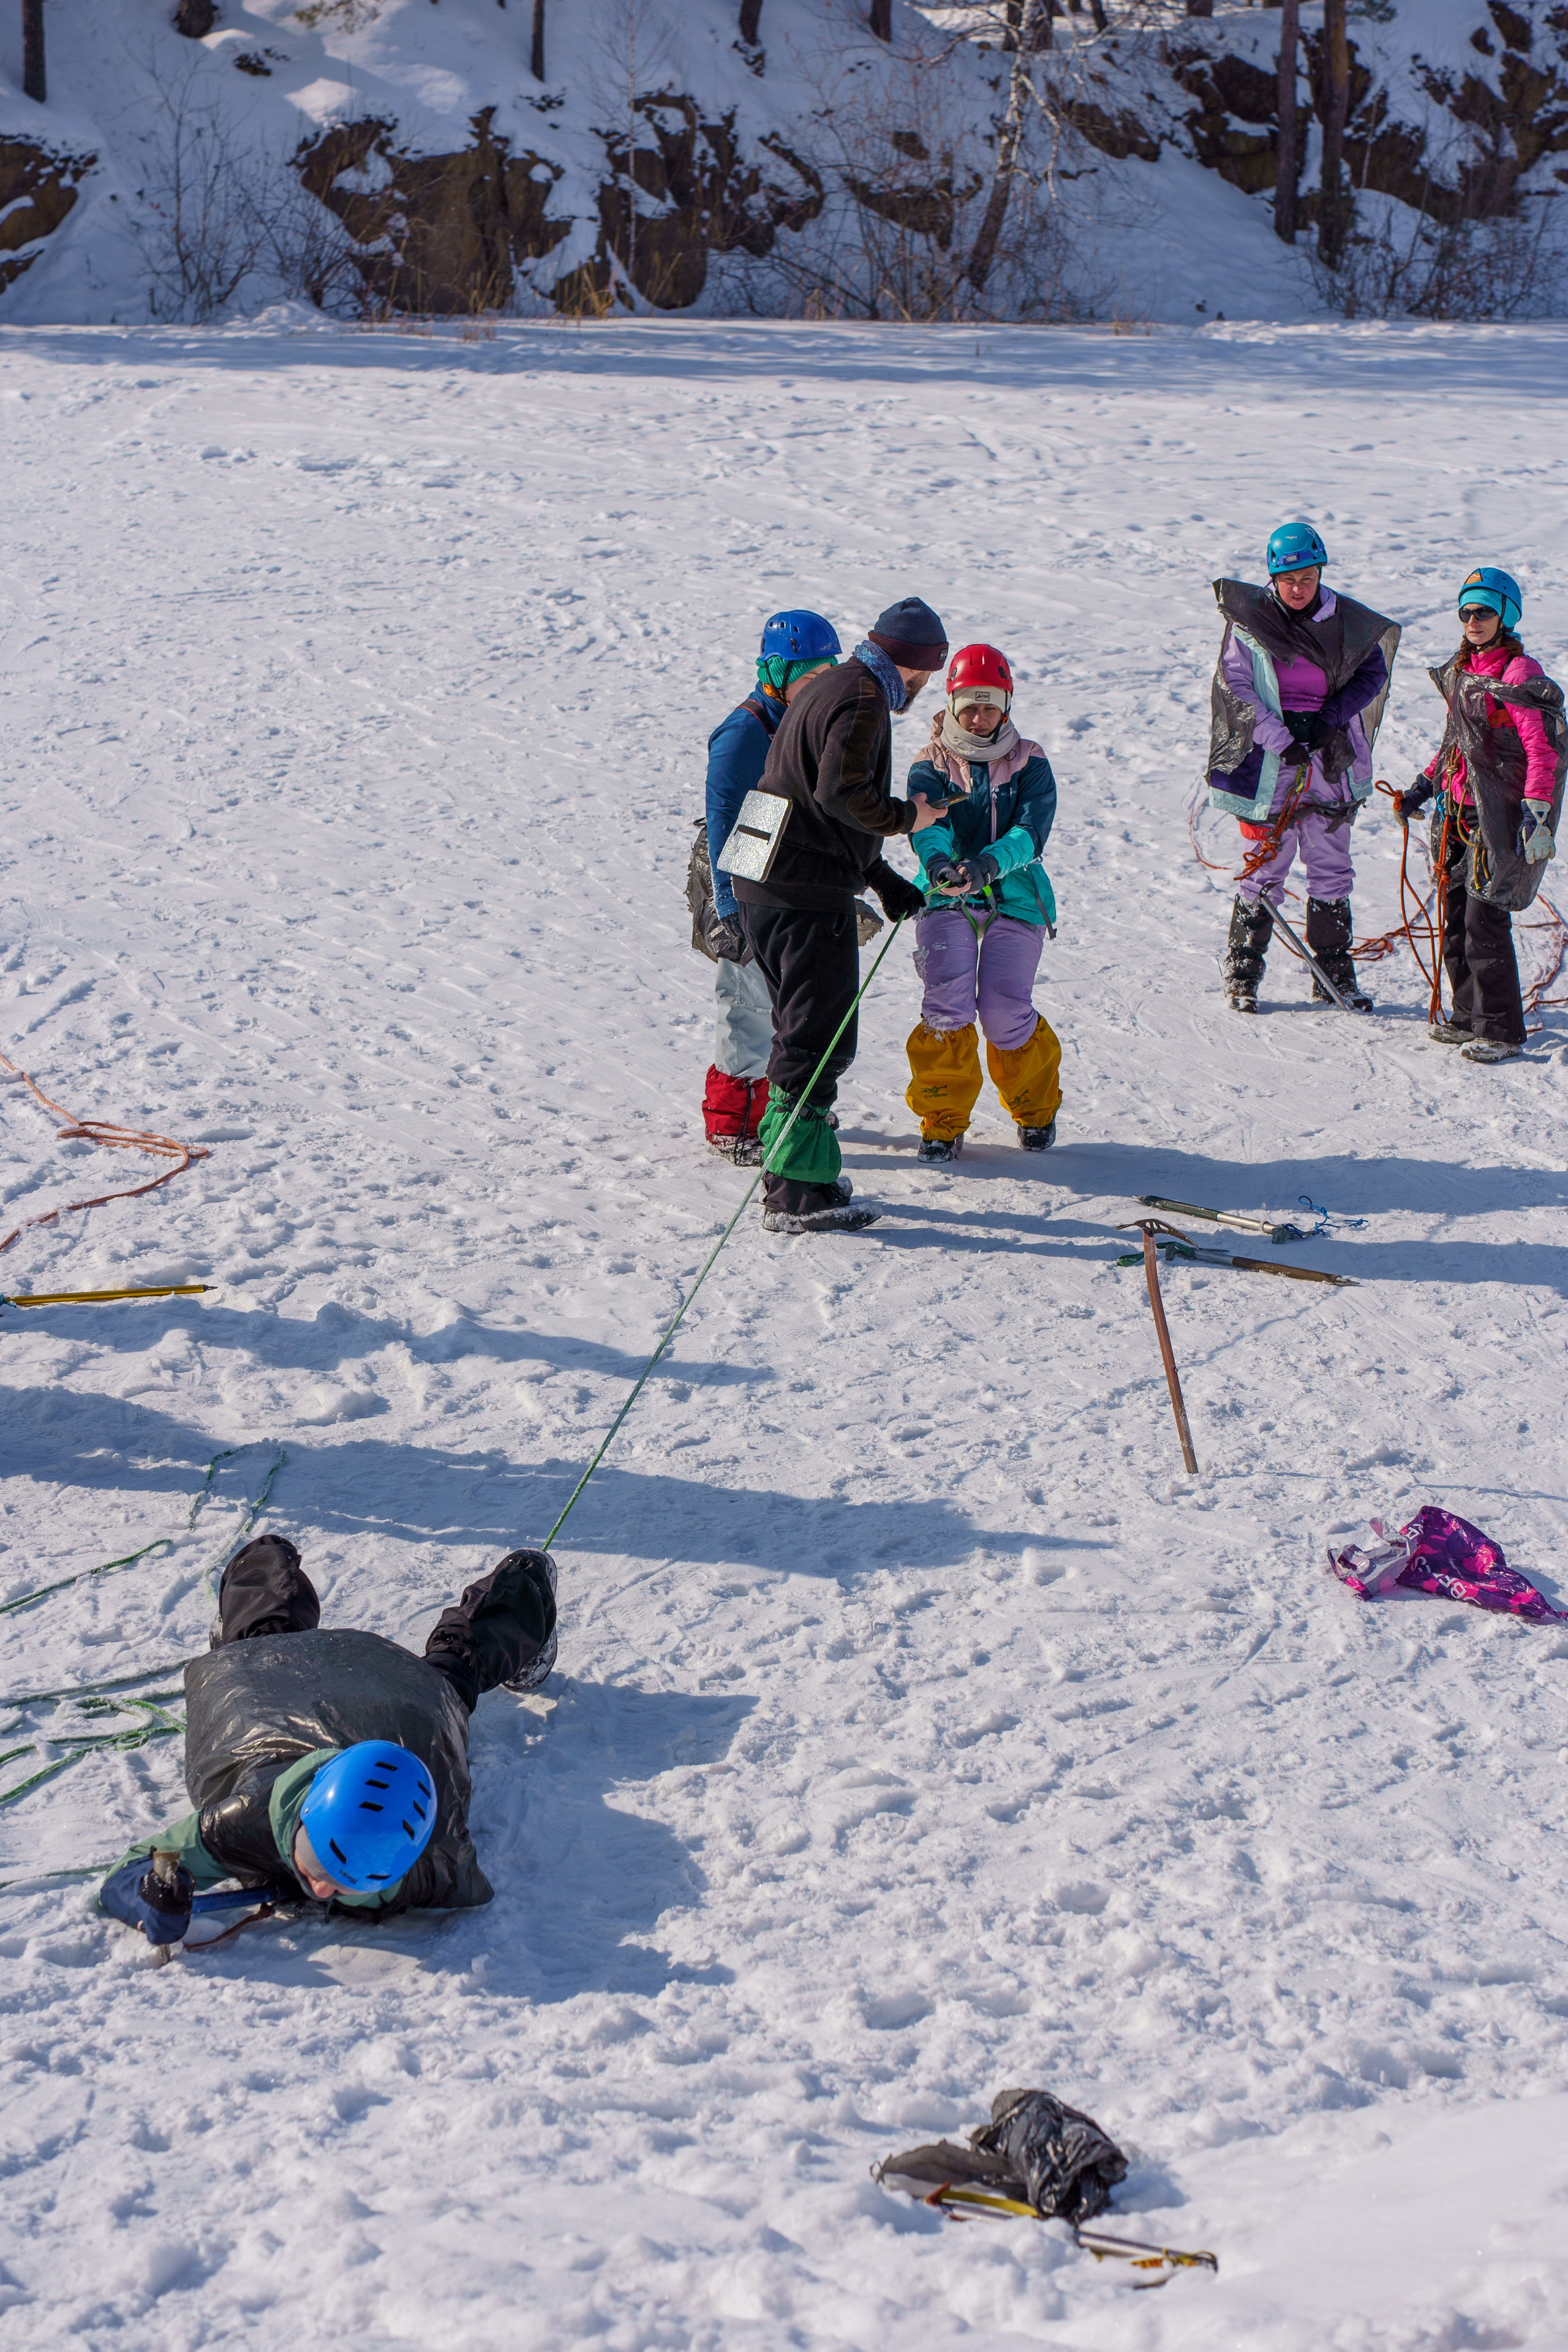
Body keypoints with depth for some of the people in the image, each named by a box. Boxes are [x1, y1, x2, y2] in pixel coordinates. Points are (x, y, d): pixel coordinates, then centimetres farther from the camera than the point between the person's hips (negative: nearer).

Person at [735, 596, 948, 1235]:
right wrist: (906, 817, -9)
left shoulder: (828, 686, 21)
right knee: (820, 1039, -7)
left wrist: (883, 879, 20)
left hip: (767, 887, 10)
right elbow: (841, 793, -25)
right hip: (808, 894, -10)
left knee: (803, 1033, 19)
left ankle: (787, 1165, 26)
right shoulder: (863, 697, -12)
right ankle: (796, 1194, -6)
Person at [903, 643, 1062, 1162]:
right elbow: (927, 825, -16)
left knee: (1004, 1012, -15)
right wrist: (937, 861, -41)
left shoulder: (1029, 765, 5)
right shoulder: (931, 768, 4)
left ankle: (1037, 1106, 17)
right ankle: (942, 1119, 0)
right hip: (947, 900, 0)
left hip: (1015, 900, 0)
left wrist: (988, 863, -33)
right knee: (947, 1001, -21)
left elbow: (1031, 832, -12)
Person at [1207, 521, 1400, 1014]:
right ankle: (1242, 973, 13)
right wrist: (1279, 738, -17)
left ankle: (1335, 976, 16)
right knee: (1266, 868, 0)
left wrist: (1327, 718, -10)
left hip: (1332, 759, 3)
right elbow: (1235, 687, -7)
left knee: (1332, 871, 7)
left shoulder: (1346, 621, 1)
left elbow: (1372, 673, 5)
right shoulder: (1250, 621, -6)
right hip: (1271, 765, -3)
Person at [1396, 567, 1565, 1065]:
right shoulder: (1462, 671, 13)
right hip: (1459, 809, 8)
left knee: (1485, 919, -9)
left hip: (1499, 815, -8)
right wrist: (1424, 786, 20)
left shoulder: (1519, 676, -12)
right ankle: (1469, 1018, 21)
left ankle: (1502, 1032, -2)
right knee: (1456, 913, 10)